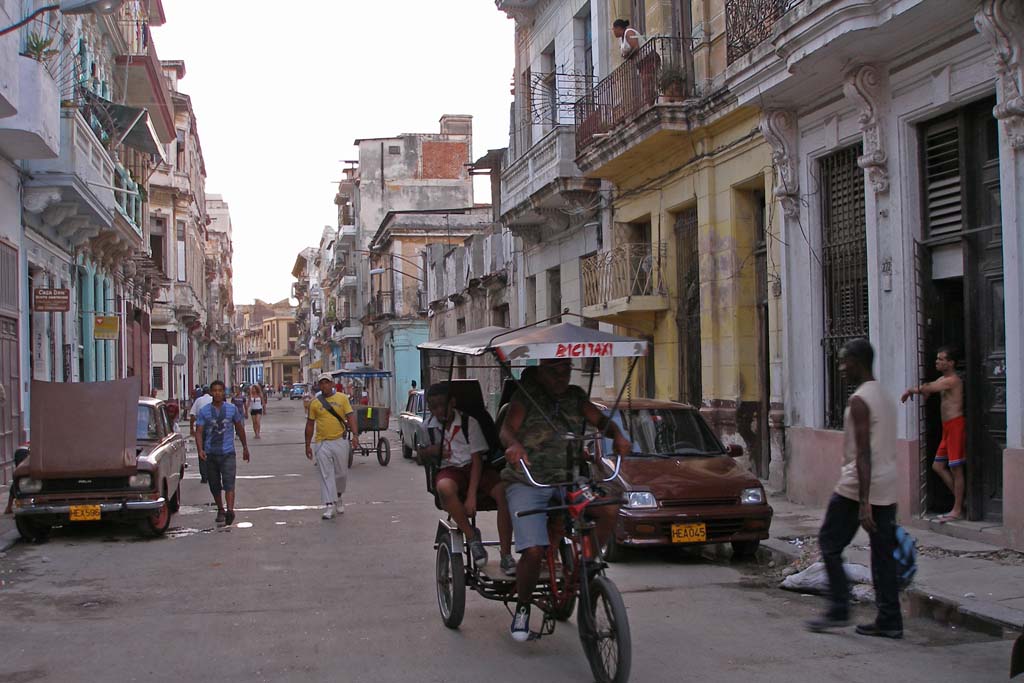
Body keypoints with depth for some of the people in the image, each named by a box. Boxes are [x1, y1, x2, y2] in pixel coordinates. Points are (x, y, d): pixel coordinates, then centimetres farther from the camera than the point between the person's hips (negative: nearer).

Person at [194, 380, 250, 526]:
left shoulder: (232, 409, 4)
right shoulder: (204, 411, 2)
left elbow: (239, 428, 17)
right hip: (210, 454, 2)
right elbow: (199, 432, -5)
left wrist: (245, 447, 22)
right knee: (214, 485, 12)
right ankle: (220, 510, 29)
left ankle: (230, 510, -30)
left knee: (229, 483, -16)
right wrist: (200, 450, -21)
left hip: (228, 453, -2)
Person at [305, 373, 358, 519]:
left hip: (340, 441, 1)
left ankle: (338, 497, 34)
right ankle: (329, 505, -4)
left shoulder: (342, 398, 3)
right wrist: (307, 445, 6)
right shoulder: (315, 403, 3)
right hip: (322, 443, 0)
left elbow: (350, 417, -1)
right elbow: (310, 424, 8)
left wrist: (355, 434, -15)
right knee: (326, 475, -4)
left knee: (341, 473, 10)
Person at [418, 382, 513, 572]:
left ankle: (506, 555, -23)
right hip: (449, 470, 1)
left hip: (473, 467, -1)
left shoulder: (469, 422, -3)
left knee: (504, 491, -32)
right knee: (444, 487, -40)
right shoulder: (428, 426, 8)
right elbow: (420, 454, 23)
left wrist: (471, 495, -20)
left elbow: (477, 458, -9)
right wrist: (430, 451, -4)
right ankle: (472, 537, -22)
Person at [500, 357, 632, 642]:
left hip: (567, 480, 4)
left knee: (609, 510, -22)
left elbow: (600, 420, 3)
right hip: (527, 483, -4)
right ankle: (522, 608, 8)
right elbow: (507, 429, -15)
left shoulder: (575, 396, 11)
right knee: (533, 551, -19)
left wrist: (618, 436, -20)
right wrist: (514, 445, -39)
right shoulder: (527, 393, -3)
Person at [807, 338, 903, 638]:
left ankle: (839, 610, 2)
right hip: (887, 487, 8)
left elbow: (863, 454, -20)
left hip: (859, 486, -8)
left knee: (829, 544, 4)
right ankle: (889, 620, 9)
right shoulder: (885, 397, 15)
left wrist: (863, 503, -22)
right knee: (883, 552, 8)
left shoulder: (859, 401, -13)